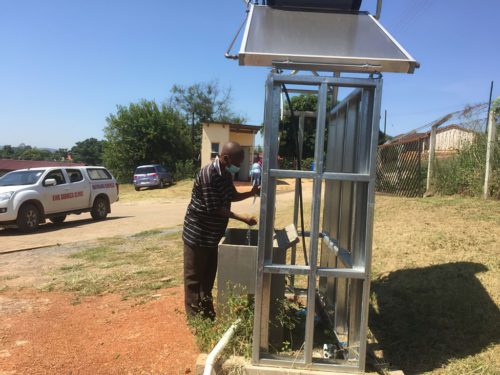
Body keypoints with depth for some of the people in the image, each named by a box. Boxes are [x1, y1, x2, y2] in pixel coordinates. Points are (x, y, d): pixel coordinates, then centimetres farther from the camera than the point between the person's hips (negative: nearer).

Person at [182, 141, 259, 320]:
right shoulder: (208, 175, -25)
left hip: (212, 233, 9)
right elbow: (215, 208, -25)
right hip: (197, 233, -9)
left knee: (209, 273, 18)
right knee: (194, 275, 6)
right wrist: (242, 218, -24)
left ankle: (207, 310, 33)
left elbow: (232, 197, 15)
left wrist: (252, 193, -1)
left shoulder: (226, 174, 3)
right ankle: (194, 315, 19)